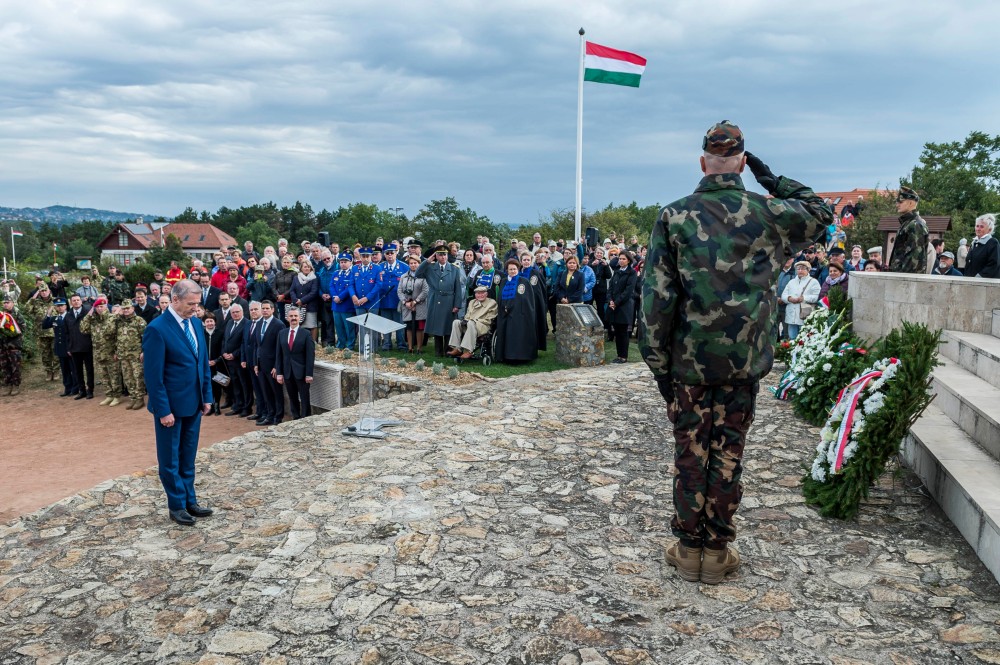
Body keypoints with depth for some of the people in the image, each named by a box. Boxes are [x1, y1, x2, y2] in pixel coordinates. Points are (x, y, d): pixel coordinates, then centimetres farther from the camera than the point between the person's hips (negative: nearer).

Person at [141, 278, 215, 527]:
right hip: (171, 405, -6)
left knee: (188, 456, 17)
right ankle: (177, 505, 21)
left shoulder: (196, 323, 4)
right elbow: (153, 375, -17)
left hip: (193, 403, 7)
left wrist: (207, 395, 9)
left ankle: (190, 500, 28)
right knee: (170, 458, 10)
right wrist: (163, 410, -17)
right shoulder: (157, 329, -18)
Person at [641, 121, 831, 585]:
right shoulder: (767, 213, -1)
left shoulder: (674, 217, -6)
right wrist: (775, 181, 20)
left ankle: (689, 549, 20)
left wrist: (658, 362, -2)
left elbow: (657, 298, -9)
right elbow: (821, 215, 21)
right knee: (727, 454, 10)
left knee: (690, 453, 10)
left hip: (688, 360, -1)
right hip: (744, 360, 1)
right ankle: (717, 551, 20)